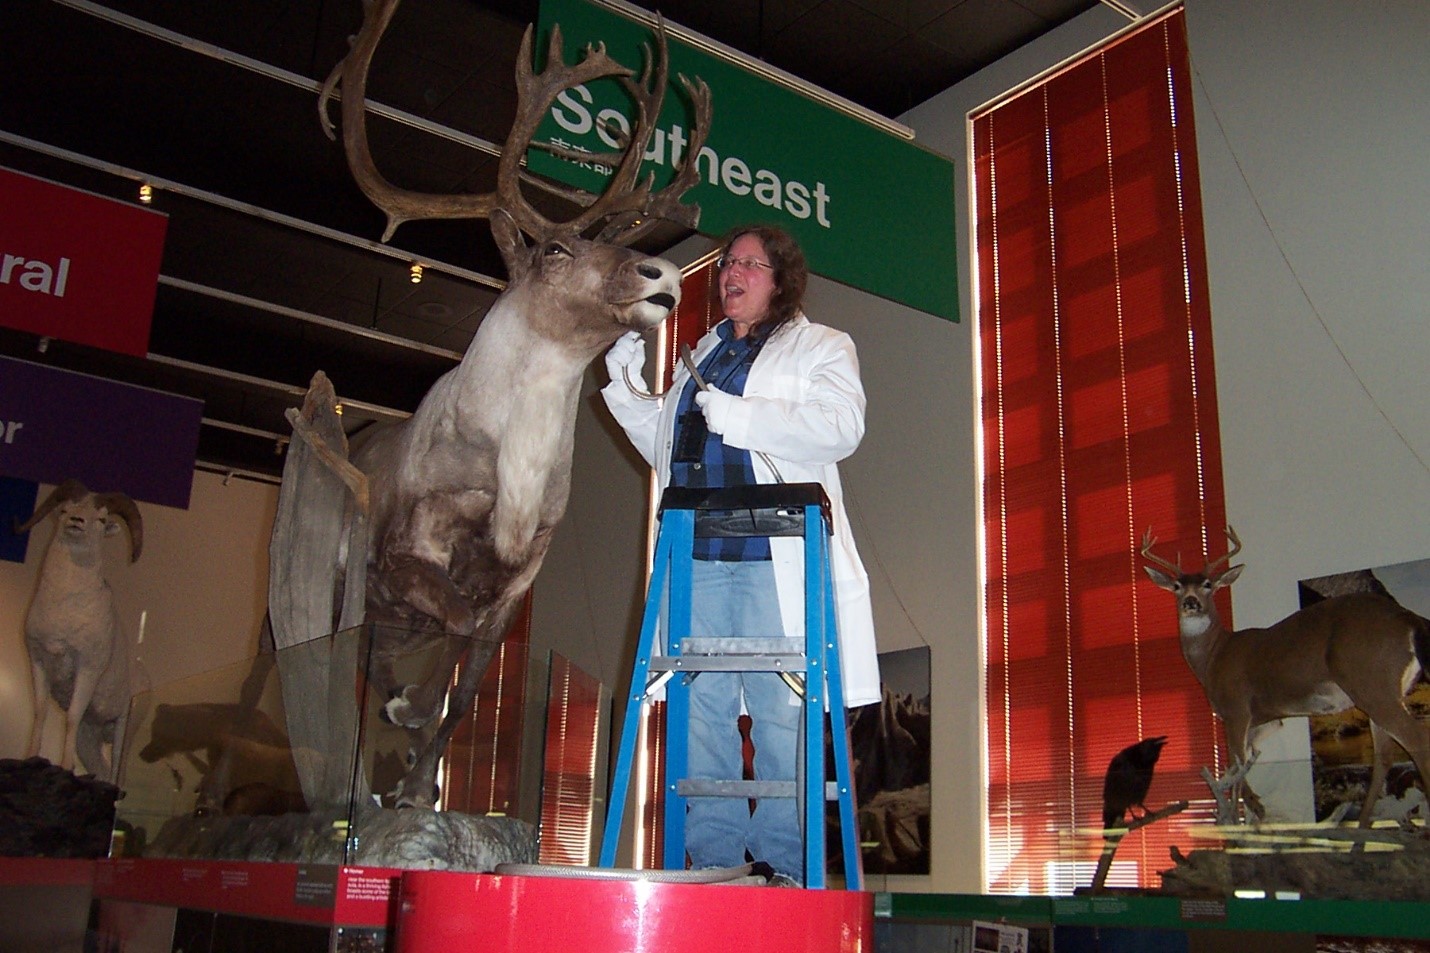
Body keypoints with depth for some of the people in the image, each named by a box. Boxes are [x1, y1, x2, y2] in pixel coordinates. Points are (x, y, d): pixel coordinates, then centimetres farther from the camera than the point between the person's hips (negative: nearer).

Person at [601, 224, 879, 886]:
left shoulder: (819, 348, 10)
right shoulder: (705, 354, 28)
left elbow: (841, 426, -9)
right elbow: (664, 446, 33)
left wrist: (737, 415, -15)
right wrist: (627, 386, 19)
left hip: (773, 557, -5)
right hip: (697, 557, 6)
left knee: (780, 710, -6)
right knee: (701, 707, 2)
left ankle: (780, 860, 1)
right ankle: (711, 857, 8)